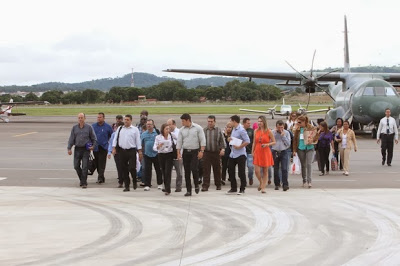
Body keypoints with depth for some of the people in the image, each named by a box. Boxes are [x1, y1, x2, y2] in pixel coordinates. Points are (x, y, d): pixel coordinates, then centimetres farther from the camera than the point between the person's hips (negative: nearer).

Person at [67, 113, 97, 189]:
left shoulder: (89, 127, 1)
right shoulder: (74, 128, 6)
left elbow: (94, 138, 6)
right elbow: (71, 139, 6)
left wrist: (93, 146, -8)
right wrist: (69, 148, -2)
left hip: (86, 149, -3)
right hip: (77, 149, 3)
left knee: (84, 167, -7)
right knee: (76, 166, 3)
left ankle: (84, 183, -2)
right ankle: (82, 179, 25)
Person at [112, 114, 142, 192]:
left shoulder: (135, 129, 3)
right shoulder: (120, 129, 11)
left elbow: (138, 140, 2)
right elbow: (115, 138, 11)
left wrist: (140, 151, -2)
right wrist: (114, 148, 1)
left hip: (131, 151, -3)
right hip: (122, 150, 3)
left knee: (132, 168, -11)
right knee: (124, 169, 4)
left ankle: (134, 181, 17)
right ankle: (126, 186, 12)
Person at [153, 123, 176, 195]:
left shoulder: (172, 136, -1)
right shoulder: (158, 137, -1)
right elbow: (154, 148, -3)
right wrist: (159, 146, -24)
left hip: (169, 155, -2)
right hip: (161, 155, 2)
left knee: (168, 172, -12)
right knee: (163, 172, 8)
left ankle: (168, 189, -15)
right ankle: (166, 187, 24)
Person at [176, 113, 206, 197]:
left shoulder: (197, 128, -3)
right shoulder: (182, 130, 7)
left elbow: (202, 140, -5)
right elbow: (179, 142, 8)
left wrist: (201, 151, -13)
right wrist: (178, 153, 0)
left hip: (195, 152, -4)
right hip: (185, 152, 4)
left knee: (194, 169, -16)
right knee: (187, 172, 3)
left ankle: (196, 185, 8)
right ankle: (188, 190, 9)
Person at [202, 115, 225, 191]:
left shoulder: (218, 130, 8)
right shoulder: (203, 130, 9)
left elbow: (222, 141, 4)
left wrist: (222, 149, -10)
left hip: (216, 153, 0)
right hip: (206, 152, 0)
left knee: (217, 170, 8)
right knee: (206, 170, -5)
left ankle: (218, 185, 20)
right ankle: (205, 186, -5)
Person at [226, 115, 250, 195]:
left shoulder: (241, 130, -15)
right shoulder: (233, 129, 13)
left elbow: (247, 141, -20)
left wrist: (239, 147, -18)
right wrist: (229, 139, 2)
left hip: (240, 154, -9)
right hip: (232, 154, 9)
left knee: (241, 172, 0)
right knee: (230, 170, 9)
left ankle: (242, 189, 9)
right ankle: (233, 188, 18)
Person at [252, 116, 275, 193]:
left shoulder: (268, 132, -3)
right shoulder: (256, 131, 6)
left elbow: (274, 142, 0)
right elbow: (254, 142, 12)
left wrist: (267, 144, -16)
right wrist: (252, 152, 6)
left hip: (266, 152, -2)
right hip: (257, 152, 2)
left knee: (265, 171, 3)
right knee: (257, 171, -5)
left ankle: (263, 187, 12)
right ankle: (261, 183, 22)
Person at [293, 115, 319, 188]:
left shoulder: (311, 128, -3)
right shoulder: (297, 128, 5)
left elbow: (316, 137, 3)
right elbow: (295, 139, 9)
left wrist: (311, 140, -16)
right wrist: (294, 150, 6)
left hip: (309, 148, -3)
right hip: (300, 149, 3)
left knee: (309, 164, -13)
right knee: (303, 165, 9)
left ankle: (309, 181, -13)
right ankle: (304, 181, 17)